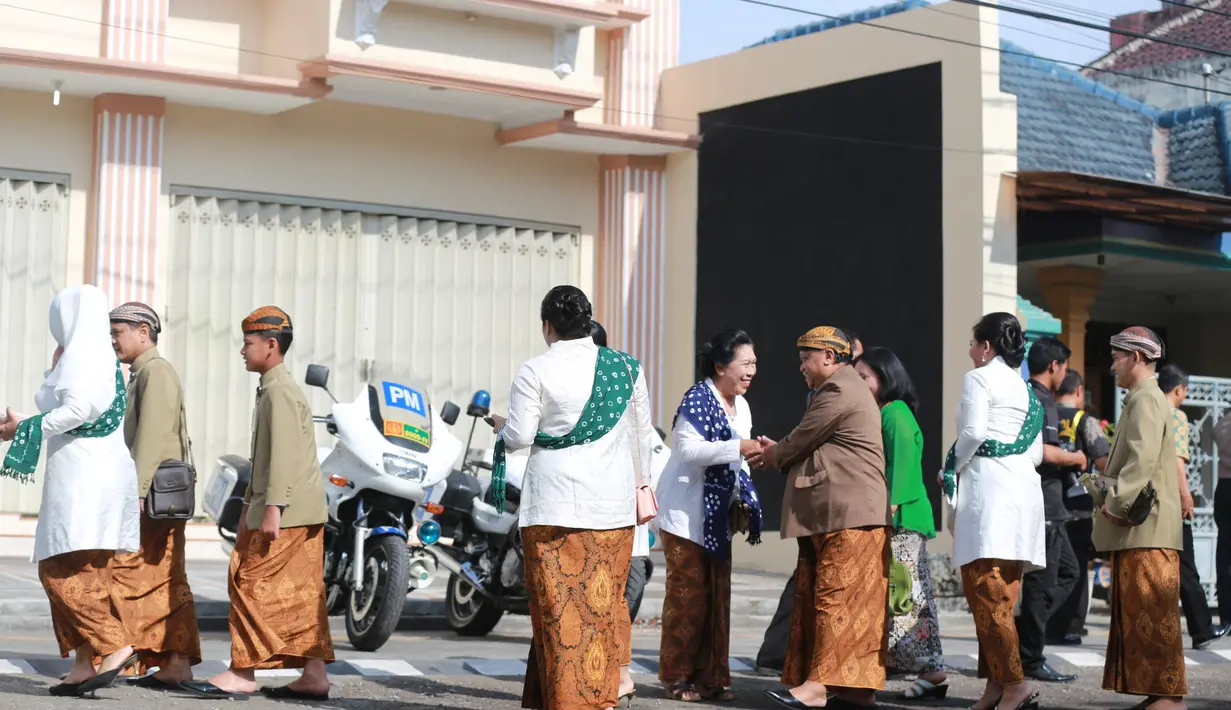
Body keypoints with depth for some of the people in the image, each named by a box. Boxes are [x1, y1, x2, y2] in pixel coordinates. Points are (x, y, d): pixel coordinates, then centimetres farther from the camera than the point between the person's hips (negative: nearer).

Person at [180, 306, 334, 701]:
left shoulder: (279, 390, -12)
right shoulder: (271, 389, 20)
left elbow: (284, 453, -21)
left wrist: (272, 507, -24)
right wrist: (251, 502, 24)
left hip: (286, 509, -10)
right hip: (301, 510, 10)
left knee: (252, 582, -7)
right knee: (300, 592, 7)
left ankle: (242, 673, -4)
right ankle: (314, 675, 8)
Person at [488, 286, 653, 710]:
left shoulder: (535, 372, -7)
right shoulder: (626, 367, 6)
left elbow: (519, 438, -8)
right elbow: (642, 435, 13)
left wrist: (501, 427, 13)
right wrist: (640, 483, 25)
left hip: (555, 503, -4)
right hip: (613, 501, 4)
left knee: (559, 597, 1)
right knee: (605, 595, 14)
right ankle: (617, 675, 13)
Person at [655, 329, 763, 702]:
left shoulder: (740, 406, 12)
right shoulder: (698, 398, -13)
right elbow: (689, 448, -24)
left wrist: (744, 500, 9)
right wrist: (737, 447, -30)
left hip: (717, 515, 8)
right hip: (685, 513, -8)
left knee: (717, 597, 8)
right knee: (687, 595, -5)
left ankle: (710, 676, 15)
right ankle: (678, 678, 4)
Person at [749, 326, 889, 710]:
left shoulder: (838, 391, -11)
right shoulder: (849, 389, 25)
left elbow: (803, 439, -8)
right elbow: (814, 445, 25)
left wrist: (775, 455, 11)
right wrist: (780, 451, 15)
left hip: (848, 515, -11)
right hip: (833, 514, 11)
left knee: (835, 596, -12)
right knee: (855, 601, 8)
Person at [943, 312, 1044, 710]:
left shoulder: (979, 377, -2)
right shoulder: (1025, 388, 22)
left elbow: (973, 432, -13)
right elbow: (1036, 454, 17)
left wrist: (952, 469, 1)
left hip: (988, 485, -9)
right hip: (1023, 485, 9)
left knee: (984, 590, -10)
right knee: (999, 595, 9)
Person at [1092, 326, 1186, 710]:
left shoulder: (1147, 399, -11)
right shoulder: (1141, 399, 20)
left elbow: (1143, 459, -22)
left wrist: (1116, 503, -18)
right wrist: (1109, 497, 16)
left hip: (1145, 529, -10)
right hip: (1137, 530, 10)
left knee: (1151, 609, -8)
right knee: (1138, 610, 11)